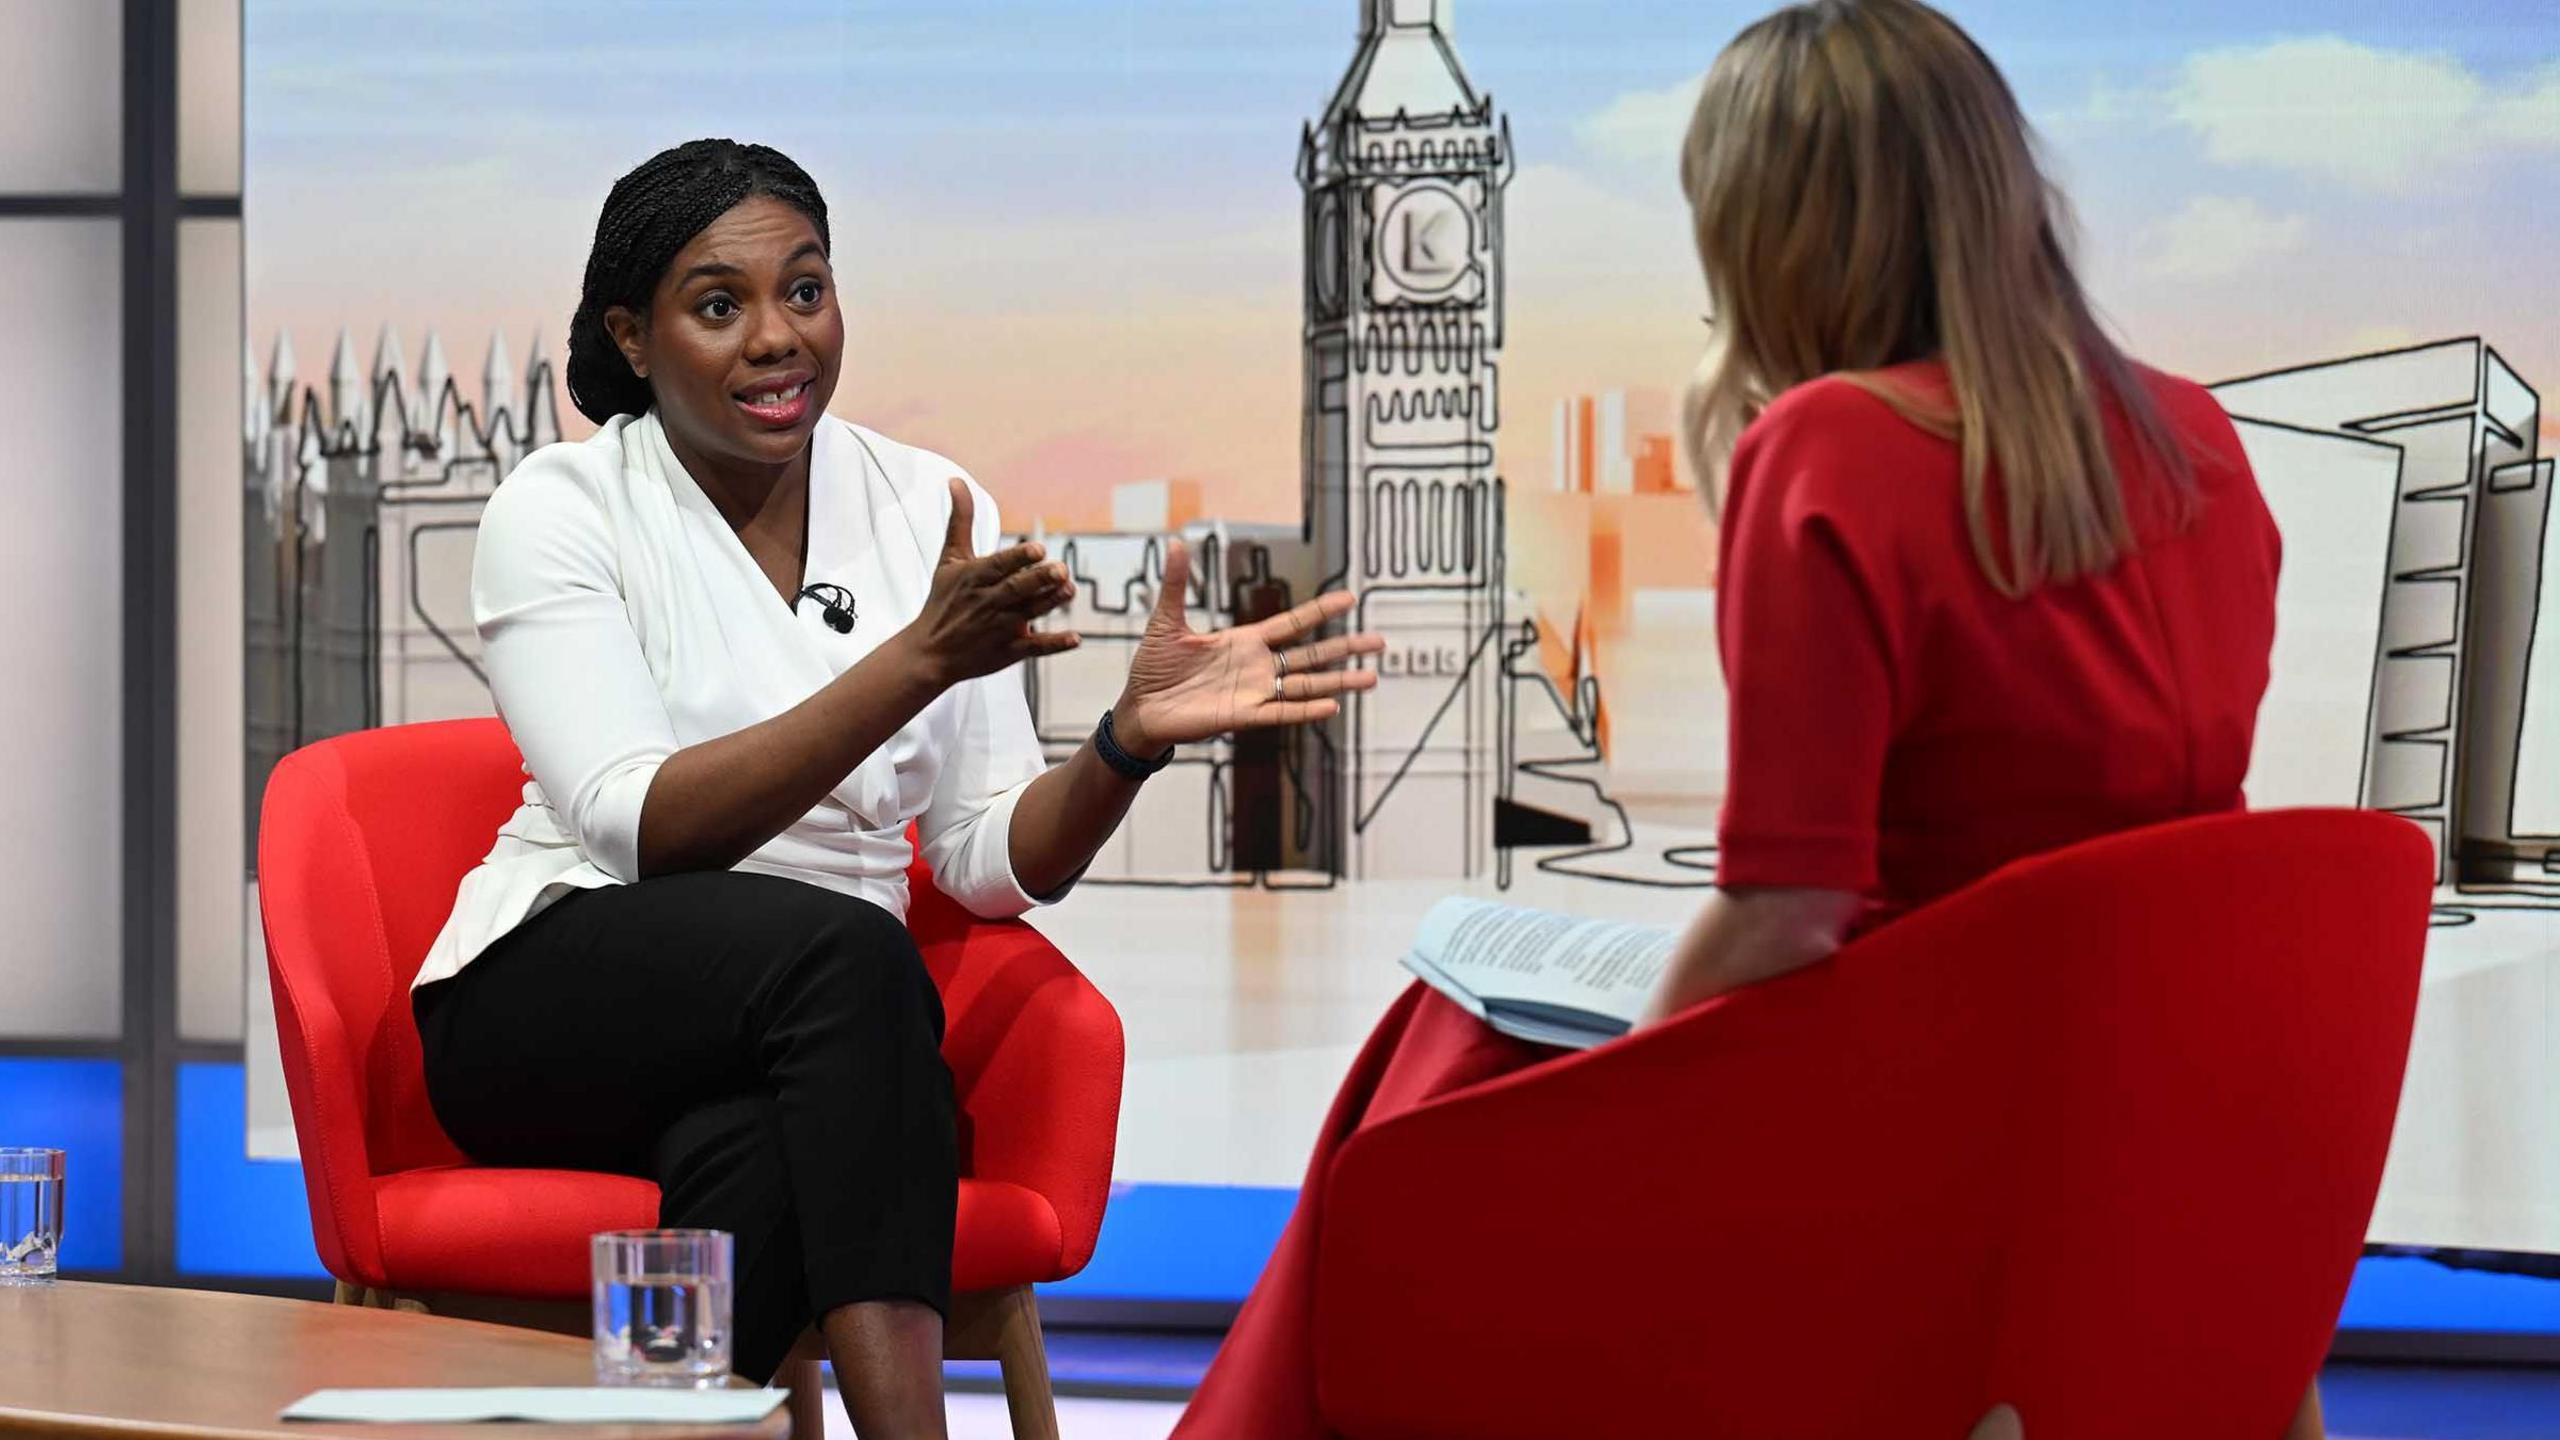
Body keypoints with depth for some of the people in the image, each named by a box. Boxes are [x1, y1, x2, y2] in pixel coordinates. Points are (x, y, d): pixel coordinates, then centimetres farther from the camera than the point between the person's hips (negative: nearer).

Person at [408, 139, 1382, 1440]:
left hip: (803, 1039, 3)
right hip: (558, 1010, -3)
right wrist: (917, 660, -28)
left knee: (755, 1156, -36)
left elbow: (995, 863, 3)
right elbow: (642, 827, -20)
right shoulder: (560, 512, -5)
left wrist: (1133, 737, -18)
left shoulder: (925, 507, 6)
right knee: (840, 949, -36)